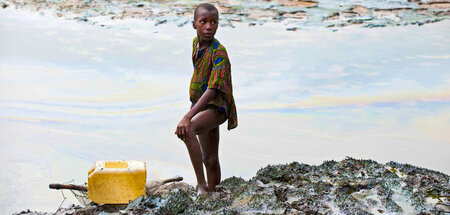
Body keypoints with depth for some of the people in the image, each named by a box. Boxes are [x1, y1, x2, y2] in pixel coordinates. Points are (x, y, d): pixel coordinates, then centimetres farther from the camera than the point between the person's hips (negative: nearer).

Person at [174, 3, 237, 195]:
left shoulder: (219, 52, -22)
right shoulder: (196, 43, 2)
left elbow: (212, 90, -31)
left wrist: (188, 117, -39)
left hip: (216, 107, -8)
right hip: (202, 106, 8)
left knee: (186, 130, -34)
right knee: (210, 159, 17)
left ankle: (202, 186, -31)